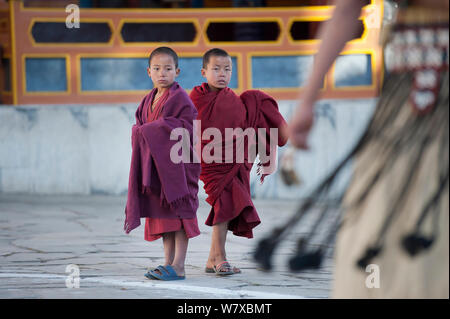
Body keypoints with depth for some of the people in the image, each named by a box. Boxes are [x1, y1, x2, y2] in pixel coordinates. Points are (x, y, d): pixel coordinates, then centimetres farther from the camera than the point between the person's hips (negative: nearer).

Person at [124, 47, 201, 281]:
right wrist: (140, 132, -2)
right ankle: (168, 262, 15)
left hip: (176, 161, -8)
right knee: (162, 214, 9)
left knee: (177, 211, -6)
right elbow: (141, 124, 21)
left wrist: (156, 129, -18)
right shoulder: (149, 100, 14)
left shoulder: (180, 98, -9)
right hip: (154, 163, 8)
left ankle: (178, 266, -5)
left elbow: (187, 126, -16)